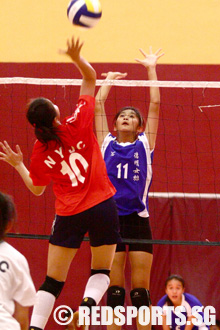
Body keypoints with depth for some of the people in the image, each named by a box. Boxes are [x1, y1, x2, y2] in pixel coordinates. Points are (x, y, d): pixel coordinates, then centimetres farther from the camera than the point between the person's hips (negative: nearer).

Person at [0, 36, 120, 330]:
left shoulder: (40, 152, -4)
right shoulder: (78, 124, -6)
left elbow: (36, 189, 12)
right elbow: (90, 78, 2)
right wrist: (77, 58, -11)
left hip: (69, 214, 0)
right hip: (103, 206, 0)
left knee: (52, 281, 7)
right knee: (101, 272, 14)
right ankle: (89, 301, -18)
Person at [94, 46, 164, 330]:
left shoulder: (144, 145, 10)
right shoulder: (106, 143, 11)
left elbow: (155, 104, 7)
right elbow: (98, 105, 12)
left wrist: (151, 70, 12)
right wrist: (110, 79, 24)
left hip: (138, 220, -1)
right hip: (110, 219, 1)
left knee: (140, 290, -2)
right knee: (114, 290, 0)